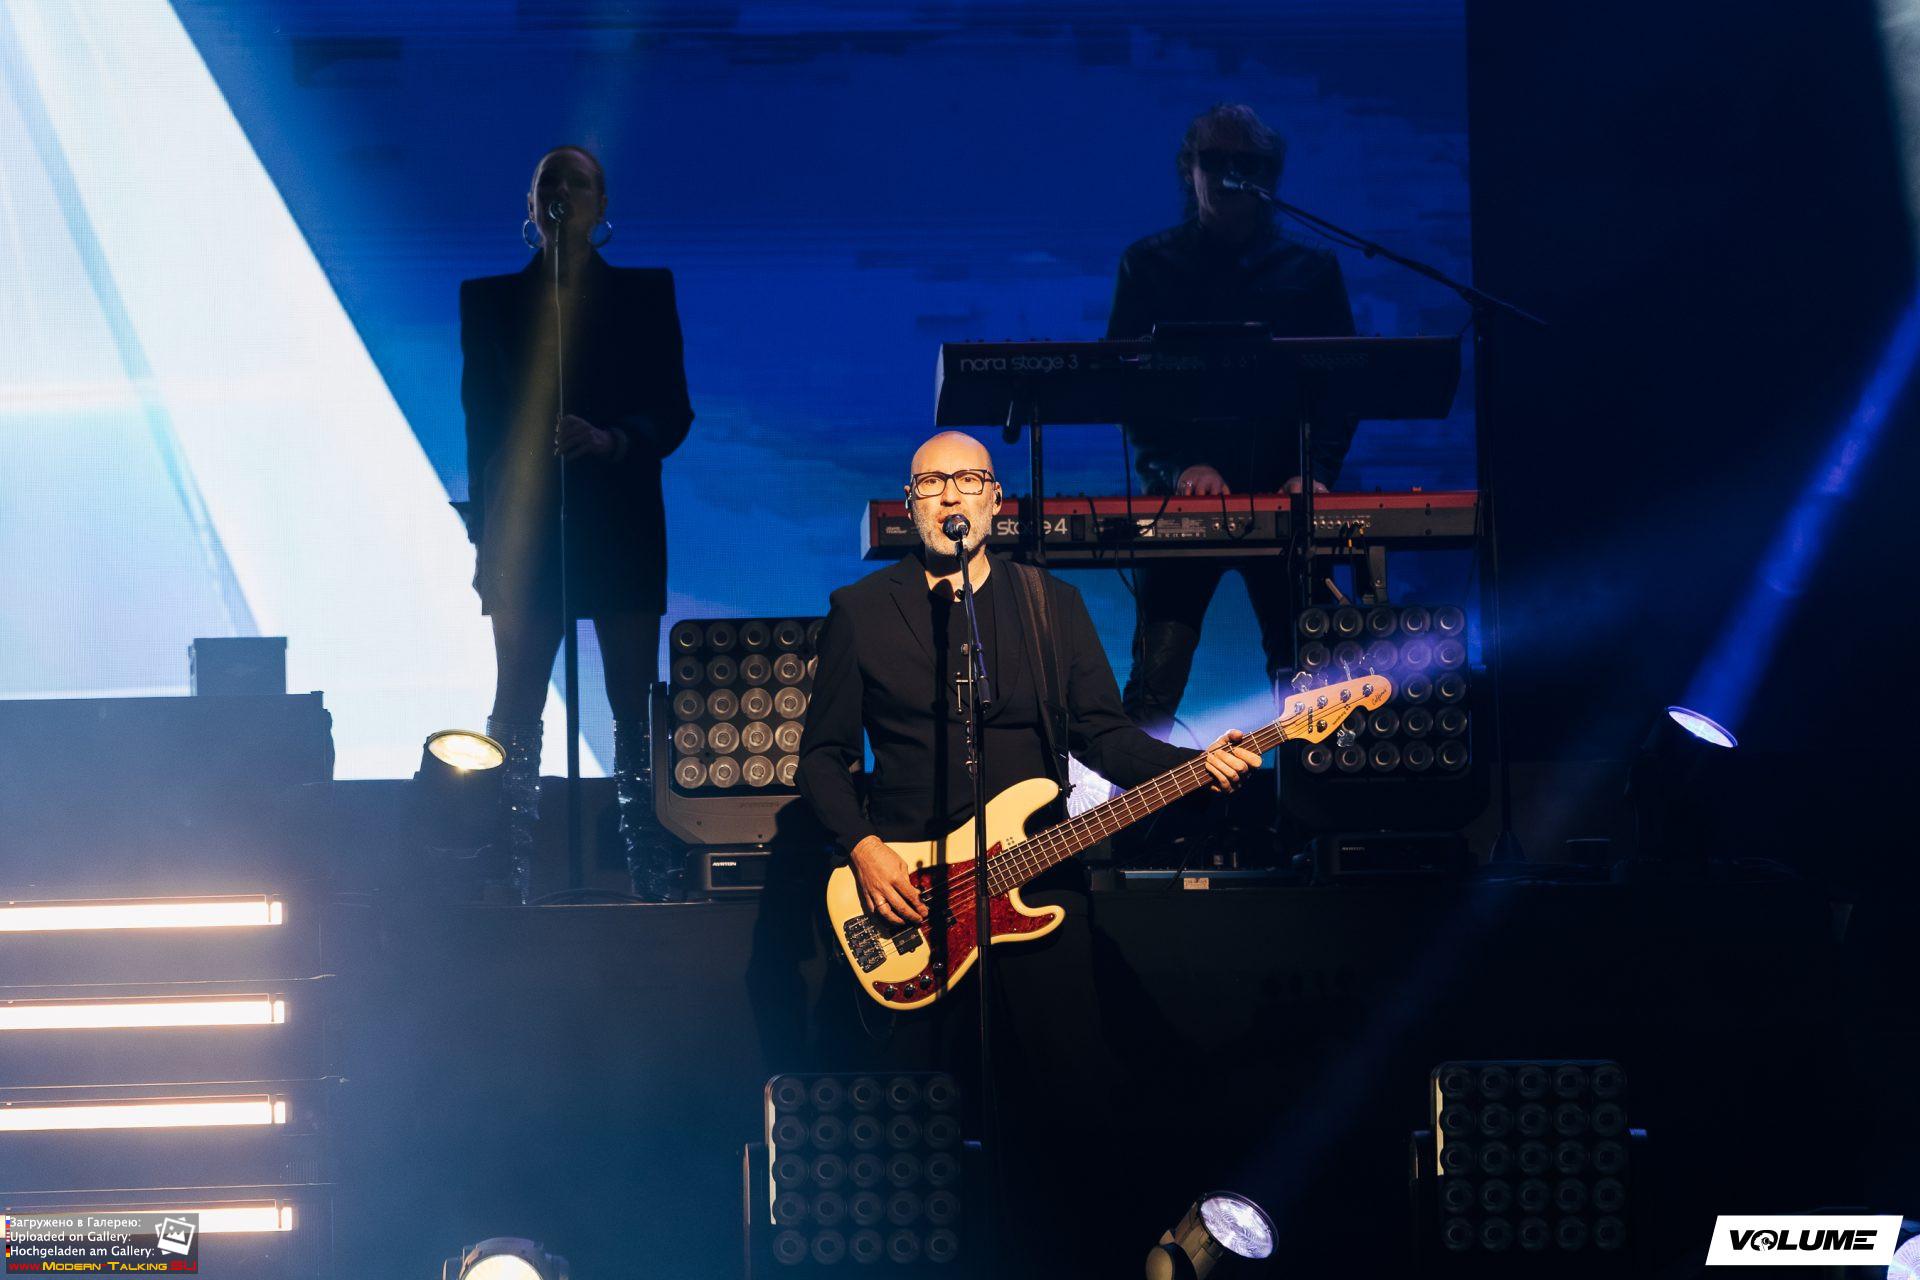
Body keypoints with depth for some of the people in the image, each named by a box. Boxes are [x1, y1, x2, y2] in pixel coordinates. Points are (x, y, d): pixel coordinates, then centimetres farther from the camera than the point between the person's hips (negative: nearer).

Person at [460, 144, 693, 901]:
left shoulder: (644, 294, 9)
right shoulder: (490, 300, 11)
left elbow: (673, 410, 4)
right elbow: (481, 420, 8)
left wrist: (610, 440, -16)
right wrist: (484, 531, 2)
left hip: (619, 524, 0)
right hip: (526, 524, 0)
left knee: (636, 707, -2)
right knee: (517, 707, -4)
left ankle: (654, 875, 1)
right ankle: (510, 878, -3)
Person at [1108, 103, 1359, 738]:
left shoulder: (1311, 269, 12)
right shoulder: (1149, 265, 9)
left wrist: (1316, 469, -10)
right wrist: (1178, 465, -14)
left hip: (1284, 496, 1)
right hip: (1183, 496, -1)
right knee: (1156, 680, -10)